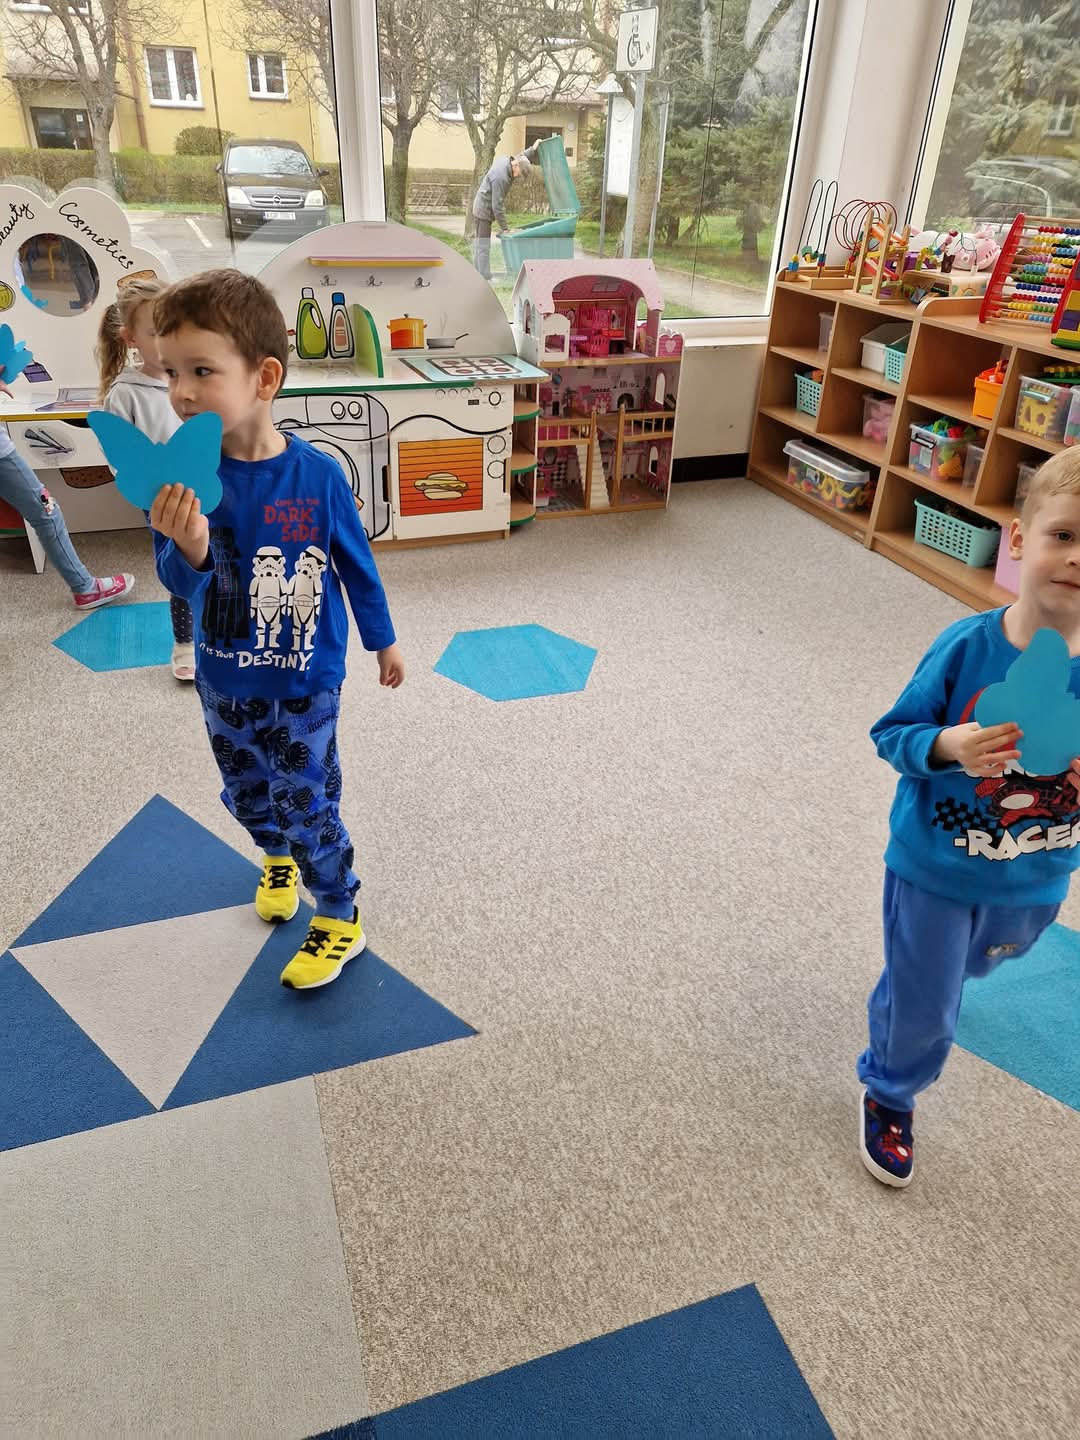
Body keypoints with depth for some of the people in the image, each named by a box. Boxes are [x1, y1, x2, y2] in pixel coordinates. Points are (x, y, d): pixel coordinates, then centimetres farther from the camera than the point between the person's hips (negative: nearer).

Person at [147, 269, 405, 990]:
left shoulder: (317, 473, -18)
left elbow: (357, 564, -4)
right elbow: (182, 583, -17)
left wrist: (384, 641, 7)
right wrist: (188, 548, -40)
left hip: (305, 681, -3)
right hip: (224, 680, 4)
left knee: (307, 806, 4)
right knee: (246, 794, 22)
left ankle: (341, 918, 25)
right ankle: (278, 857, 54)